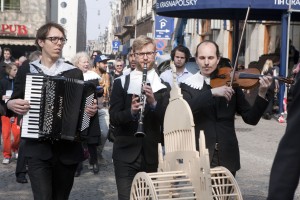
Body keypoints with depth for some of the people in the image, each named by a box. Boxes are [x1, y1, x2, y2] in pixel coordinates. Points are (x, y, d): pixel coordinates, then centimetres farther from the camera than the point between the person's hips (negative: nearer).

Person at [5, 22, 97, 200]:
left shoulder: (74, 73, 5)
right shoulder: (26, 71, 5)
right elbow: (13, 104, 11)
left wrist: (91, 110, -10)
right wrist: (11, 104, -10)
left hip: (68, 149, 2)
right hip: (38, 149, -1)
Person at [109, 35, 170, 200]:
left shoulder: (163, 86, 5)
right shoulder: (121, 83, 3)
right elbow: (113, 118, -4)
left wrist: (153, 103, -20)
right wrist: (130, 112, -24)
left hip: (152, 154, 1)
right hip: (126, 153, -1)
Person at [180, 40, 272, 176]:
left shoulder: (230, 84, 4)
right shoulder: (188, 86, 1)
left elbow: (251, 118, 1)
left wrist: (262, 94, -13)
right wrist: (212, 92, -27)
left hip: (227, 156, 2)